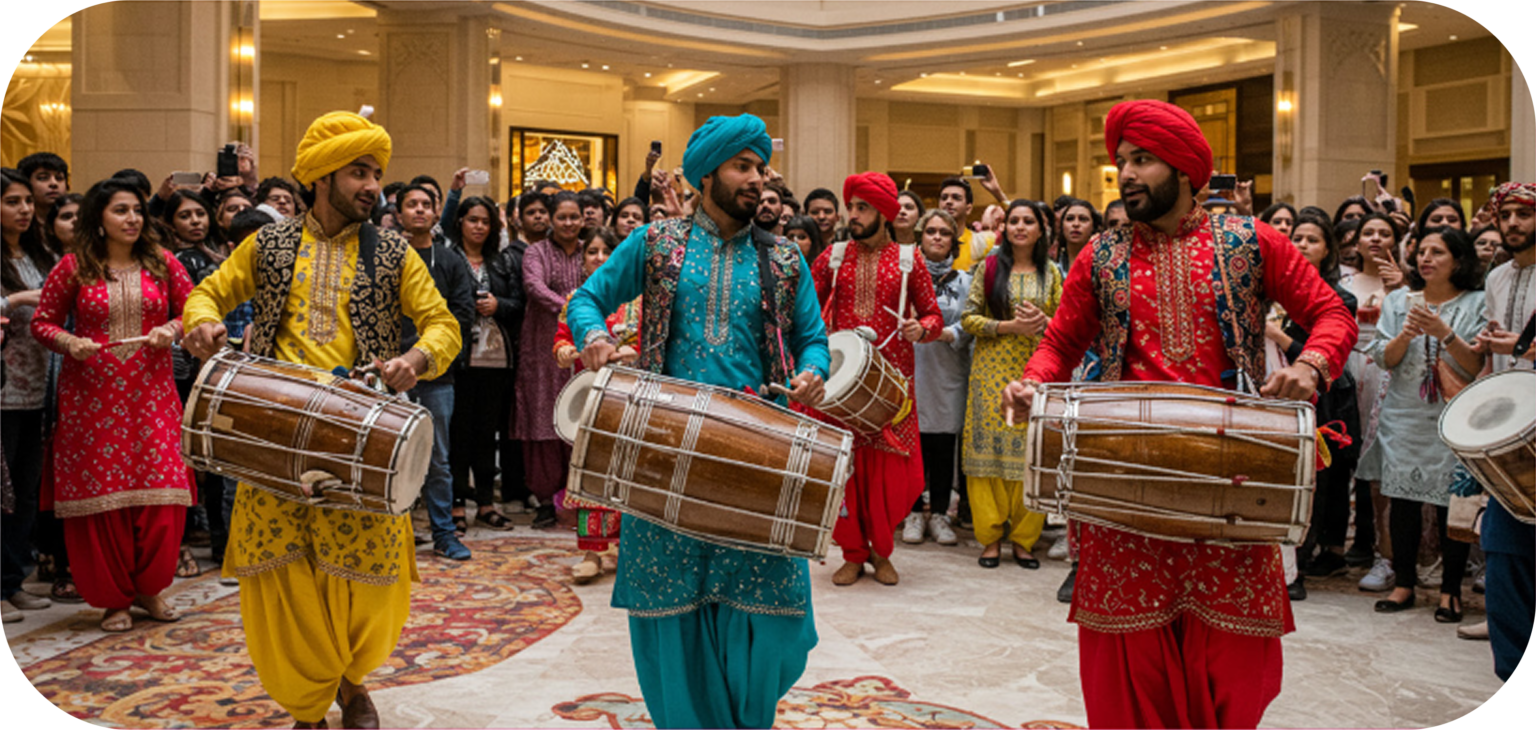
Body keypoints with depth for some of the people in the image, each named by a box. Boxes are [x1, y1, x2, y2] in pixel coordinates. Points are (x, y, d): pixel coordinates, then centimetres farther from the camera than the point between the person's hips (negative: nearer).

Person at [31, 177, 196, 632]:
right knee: (100, 494, 1)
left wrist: (171, 329, -10)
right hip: (92, 396, -1)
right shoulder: (73, 267, 1)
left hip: (151, 394, 1)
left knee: (161, 492, -4)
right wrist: (70, 342, -14)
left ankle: (149, 587, 17)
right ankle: (113, 599, 15)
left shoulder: (162, 263, 6)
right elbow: (42, 322, 5)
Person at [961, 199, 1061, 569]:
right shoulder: (989, 268, 5)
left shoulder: (1051, 272, 10)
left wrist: (1044, 322, -11)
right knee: (990, 446, -4)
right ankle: (991, 537, 5)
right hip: (993, 371, -1)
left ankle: (1023, 539, 9)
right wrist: (1009, 326, -13)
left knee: (1031, 450, -1)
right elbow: (968, 318, 0)